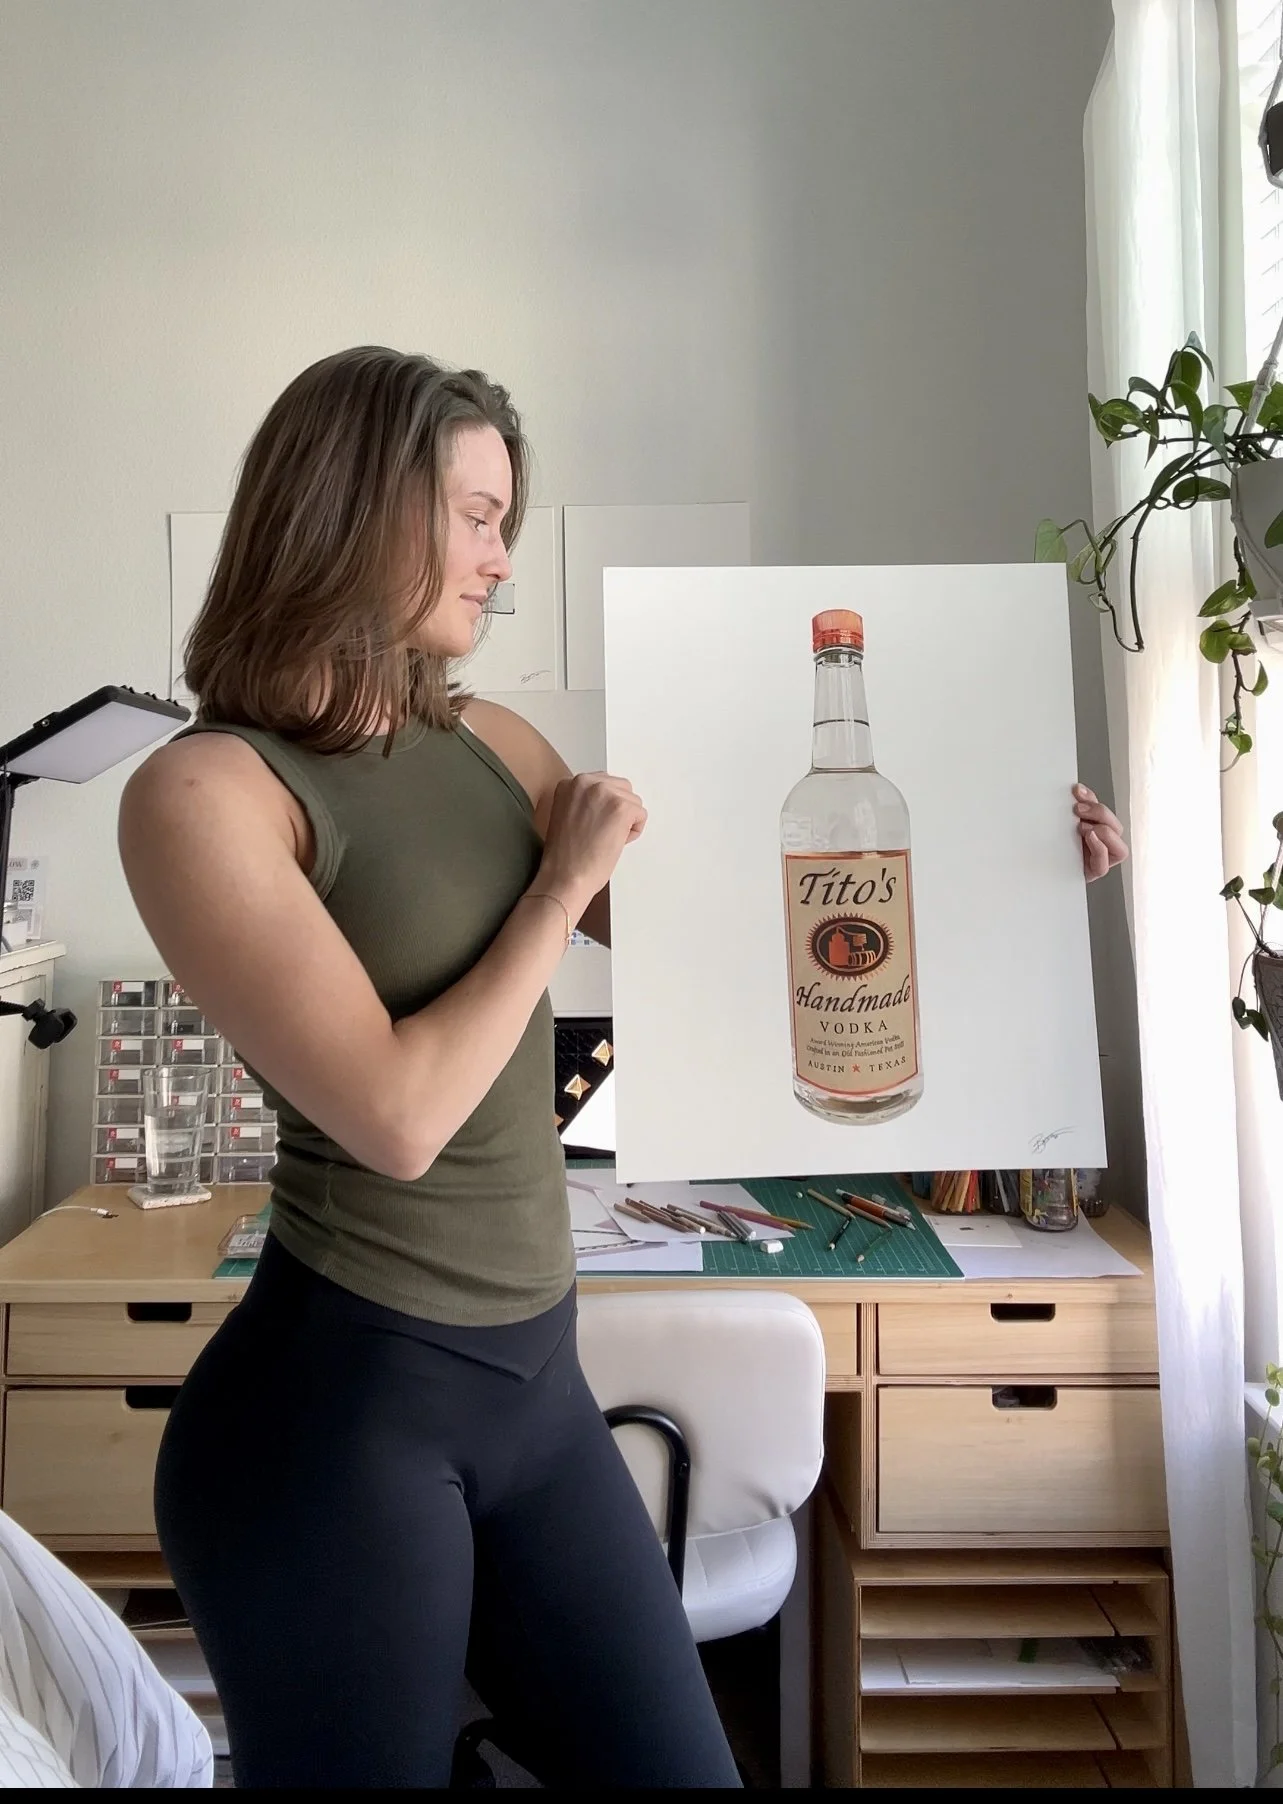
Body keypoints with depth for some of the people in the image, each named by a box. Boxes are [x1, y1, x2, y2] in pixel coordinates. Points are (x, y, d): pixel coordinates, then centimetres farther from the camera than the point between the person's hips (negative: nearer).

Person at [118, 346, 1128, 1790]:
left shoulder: (488, 744, 6)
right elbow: (397, 1116, -22)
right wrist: (566, 879, -11)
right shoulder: (203, 790, -14)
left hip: (535, 1381, 6)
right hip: (335, 1408, -6)